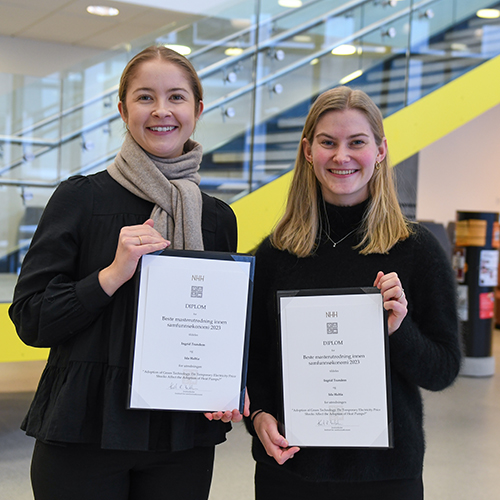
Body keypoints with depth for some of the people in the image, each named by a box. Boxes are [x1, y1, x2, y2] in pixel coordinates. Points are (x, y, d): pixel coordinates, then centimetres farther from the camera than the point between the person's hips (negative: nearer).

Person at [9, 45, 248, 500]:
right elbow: (30, 320, -7)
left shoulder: (218, 218, 6)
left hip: (183, 441, 3)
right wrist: (113, 275, -19)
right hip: (83, 435, -3)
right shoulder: (81, 198, -4)